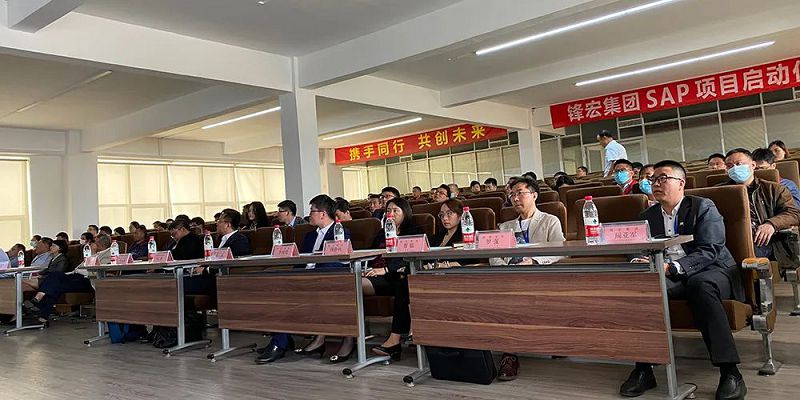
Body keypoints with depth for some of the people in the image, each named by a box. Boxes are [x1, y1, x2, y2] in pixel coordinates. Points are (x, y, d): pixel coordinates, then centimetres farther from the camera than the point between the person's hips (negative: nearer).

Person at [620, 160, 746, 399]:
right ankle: (643, 368, -25)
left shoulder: (703, 207, -1)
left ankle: (730, 373, -33)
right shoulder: (648, 216, 15)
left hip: (710, 272, -3)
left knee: (699, 285, -39)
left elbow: (708, 251, -13)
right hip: (668, 277, 4)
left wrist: (671, 267, -27)